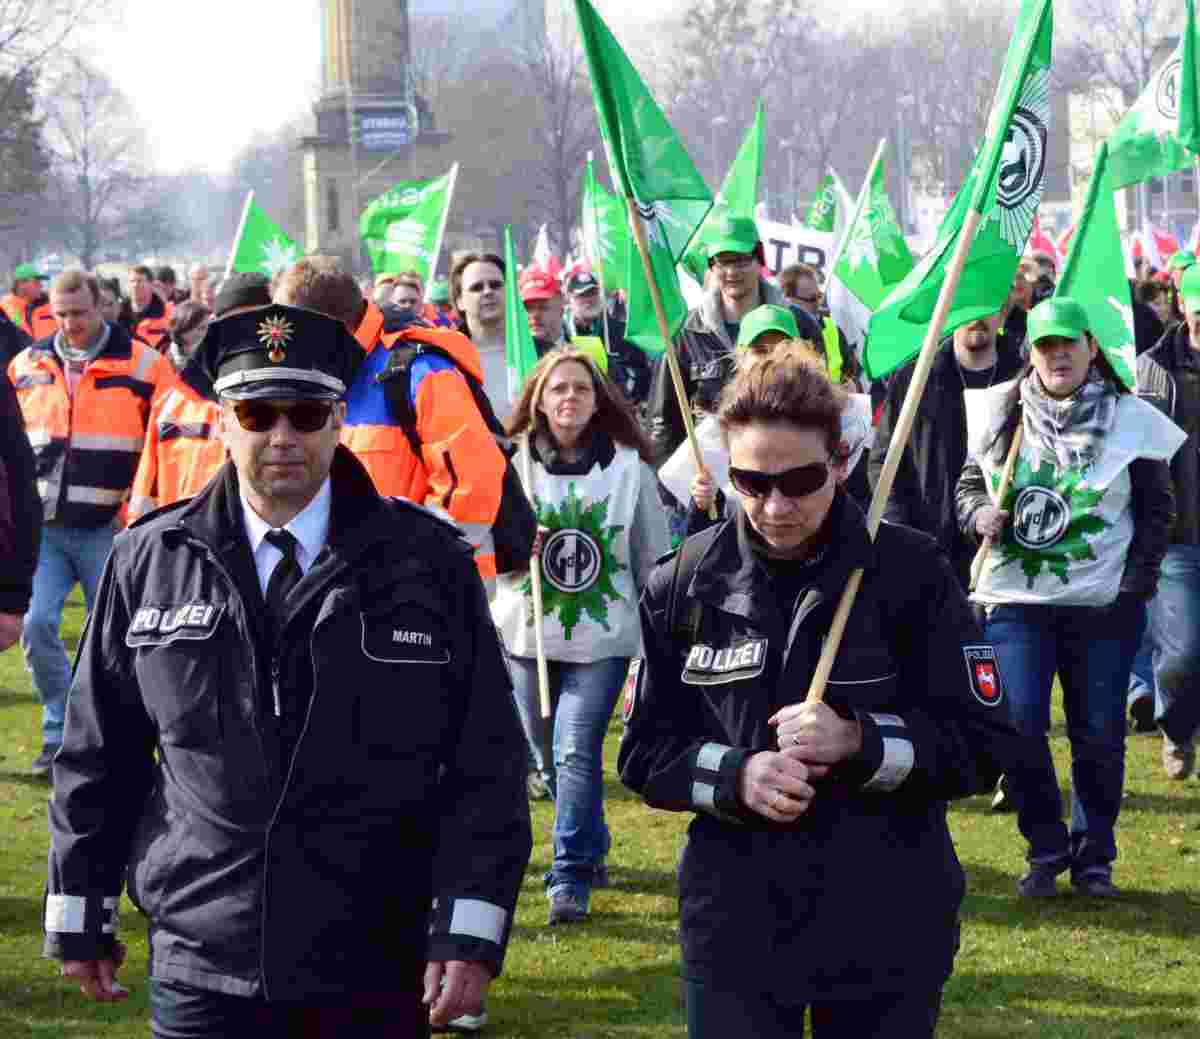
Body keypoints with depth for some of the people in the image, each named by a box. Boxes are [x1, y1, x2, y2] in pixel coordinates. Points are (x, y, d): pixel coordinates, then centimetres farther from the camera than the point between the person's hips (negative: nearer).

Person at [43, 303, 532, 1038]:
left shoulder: (427, 562, -1)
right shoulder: (149, 563, 4)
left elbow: (486, 763, -2)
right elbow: (98, 752, 11)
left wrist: (469, 933, -9)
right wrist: (80, 916, 12)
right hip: (201, 974, 1)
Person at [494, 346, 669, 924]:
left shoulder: (629, 466, -1)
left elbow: (654, 559, 6)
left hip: (603, 638, -2)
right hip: (526, 636, 2)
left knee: (577, 750, -15)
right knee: (547, 757, 11)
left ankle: (571, 877, -9)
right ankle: (590, 850, 34)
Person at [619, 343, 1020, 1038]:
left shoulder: (912, 572, -7)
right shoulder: (686, 584, 1)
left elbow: (986, 745, -5)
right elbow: (646, 752, 6)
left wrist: (857, 740, -21)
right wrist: (736, 774, -14)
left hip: (888, 926, -1)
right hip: (737, 924, 2)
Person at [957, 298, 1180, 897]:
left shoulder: (1132, 421, 0)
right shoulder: (1000, 416, 5)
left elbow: (1156, 510, 3)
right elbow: (969, 483, 16)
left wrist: (1137, 585, -5)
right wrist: (979, 513, -7)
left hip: (1103, 603, -1)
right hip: (1015, 599, 1)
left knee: (1099, 735, 4)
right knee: (1019, 726, -4)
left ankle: (1093, 856, 19)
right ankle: (1045, 851, 14)